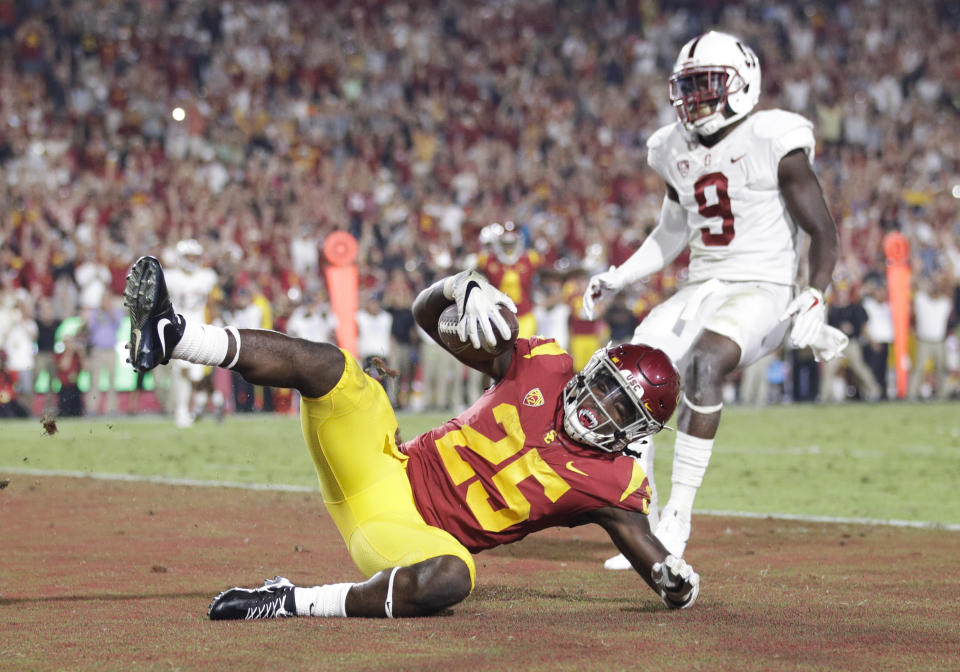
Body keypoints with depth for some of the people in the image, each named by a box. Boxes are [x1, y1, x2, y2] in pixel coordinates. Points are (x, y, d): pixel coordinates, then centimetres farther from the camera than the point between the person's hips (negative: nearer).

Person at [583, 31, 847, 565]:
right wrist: (618, 279, 17)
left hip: (762, 291, -7)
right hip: (702, 290, 7)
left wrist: (815, 299, -25)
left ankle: (678, 518, -26)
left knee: (704, 364, -33)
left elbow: (823, 231, -10)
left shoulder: (775, 144, -11)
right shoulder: (676, 152, 10)